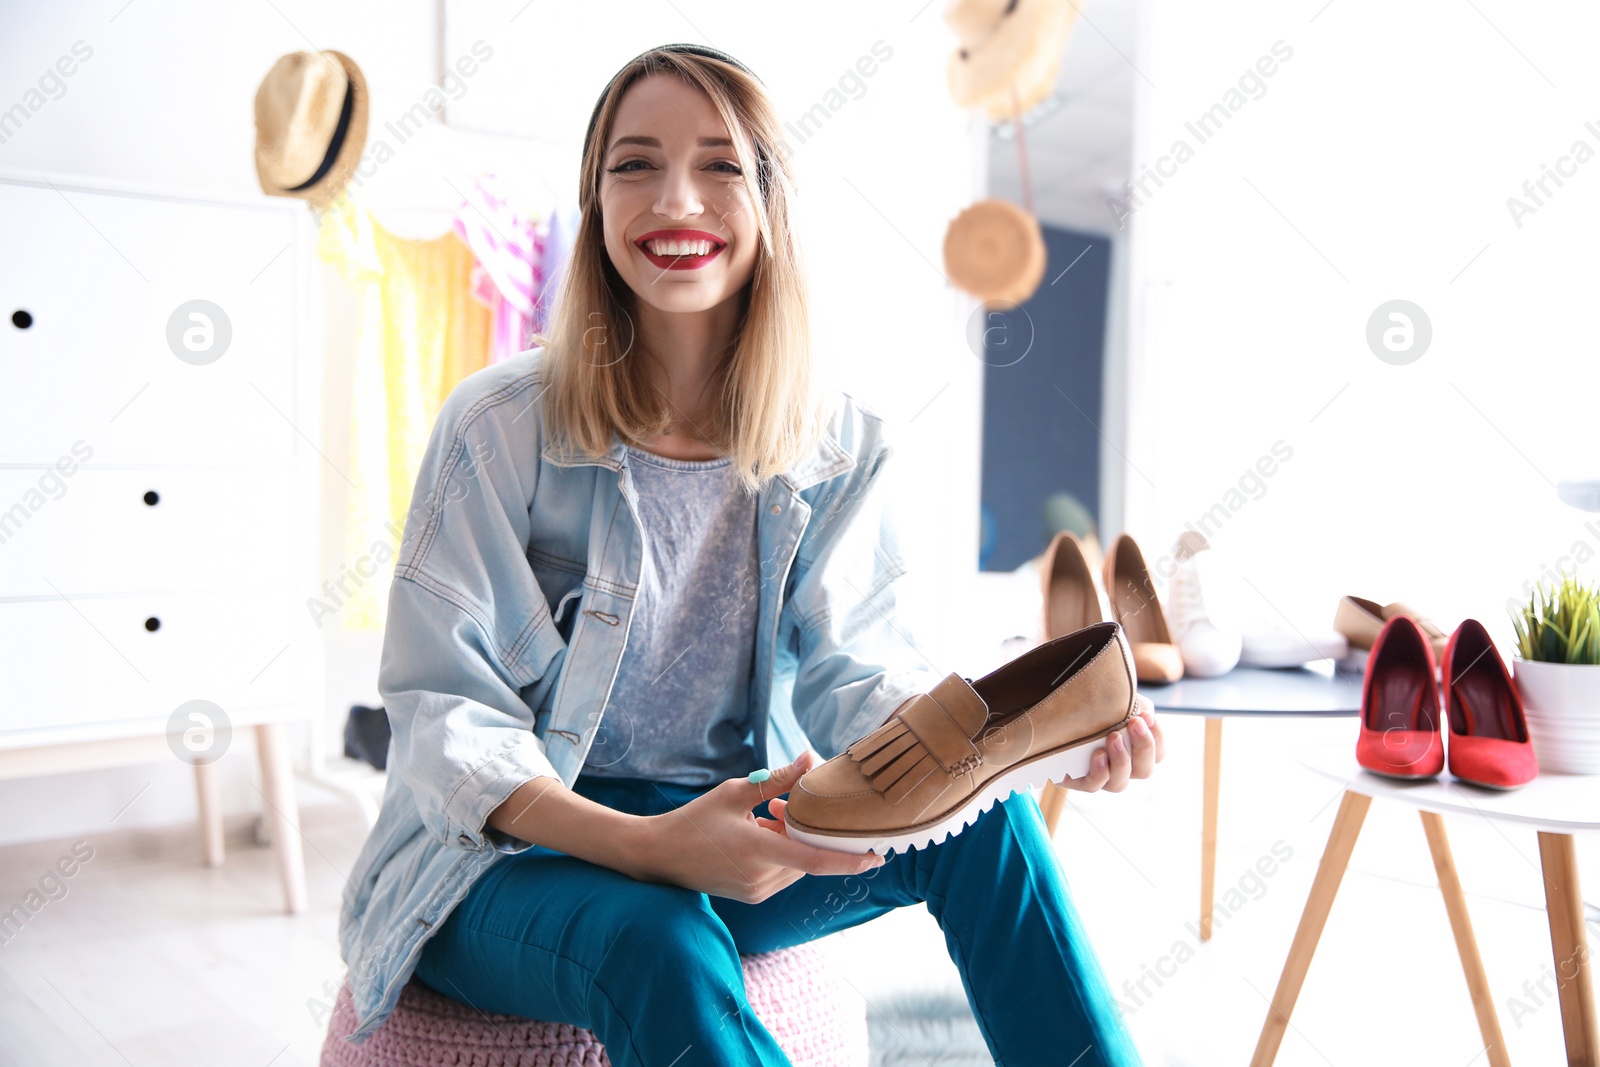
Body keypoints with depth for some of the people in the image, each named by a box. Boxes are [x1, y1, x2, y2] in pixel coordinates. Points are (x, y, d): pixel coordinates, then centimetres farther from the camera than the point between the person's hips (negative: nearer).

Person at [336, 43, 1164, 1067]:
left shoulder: (835, 446, -1)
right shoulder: (502, 426, -13)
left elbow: (850, 668, -7)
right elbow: (445, 713, -15)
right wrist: (644, 844, -31)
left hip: (723, 831, 4)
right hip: (506, 857, -3)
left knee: (982, 815, -20)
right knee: (661, 947, -36)